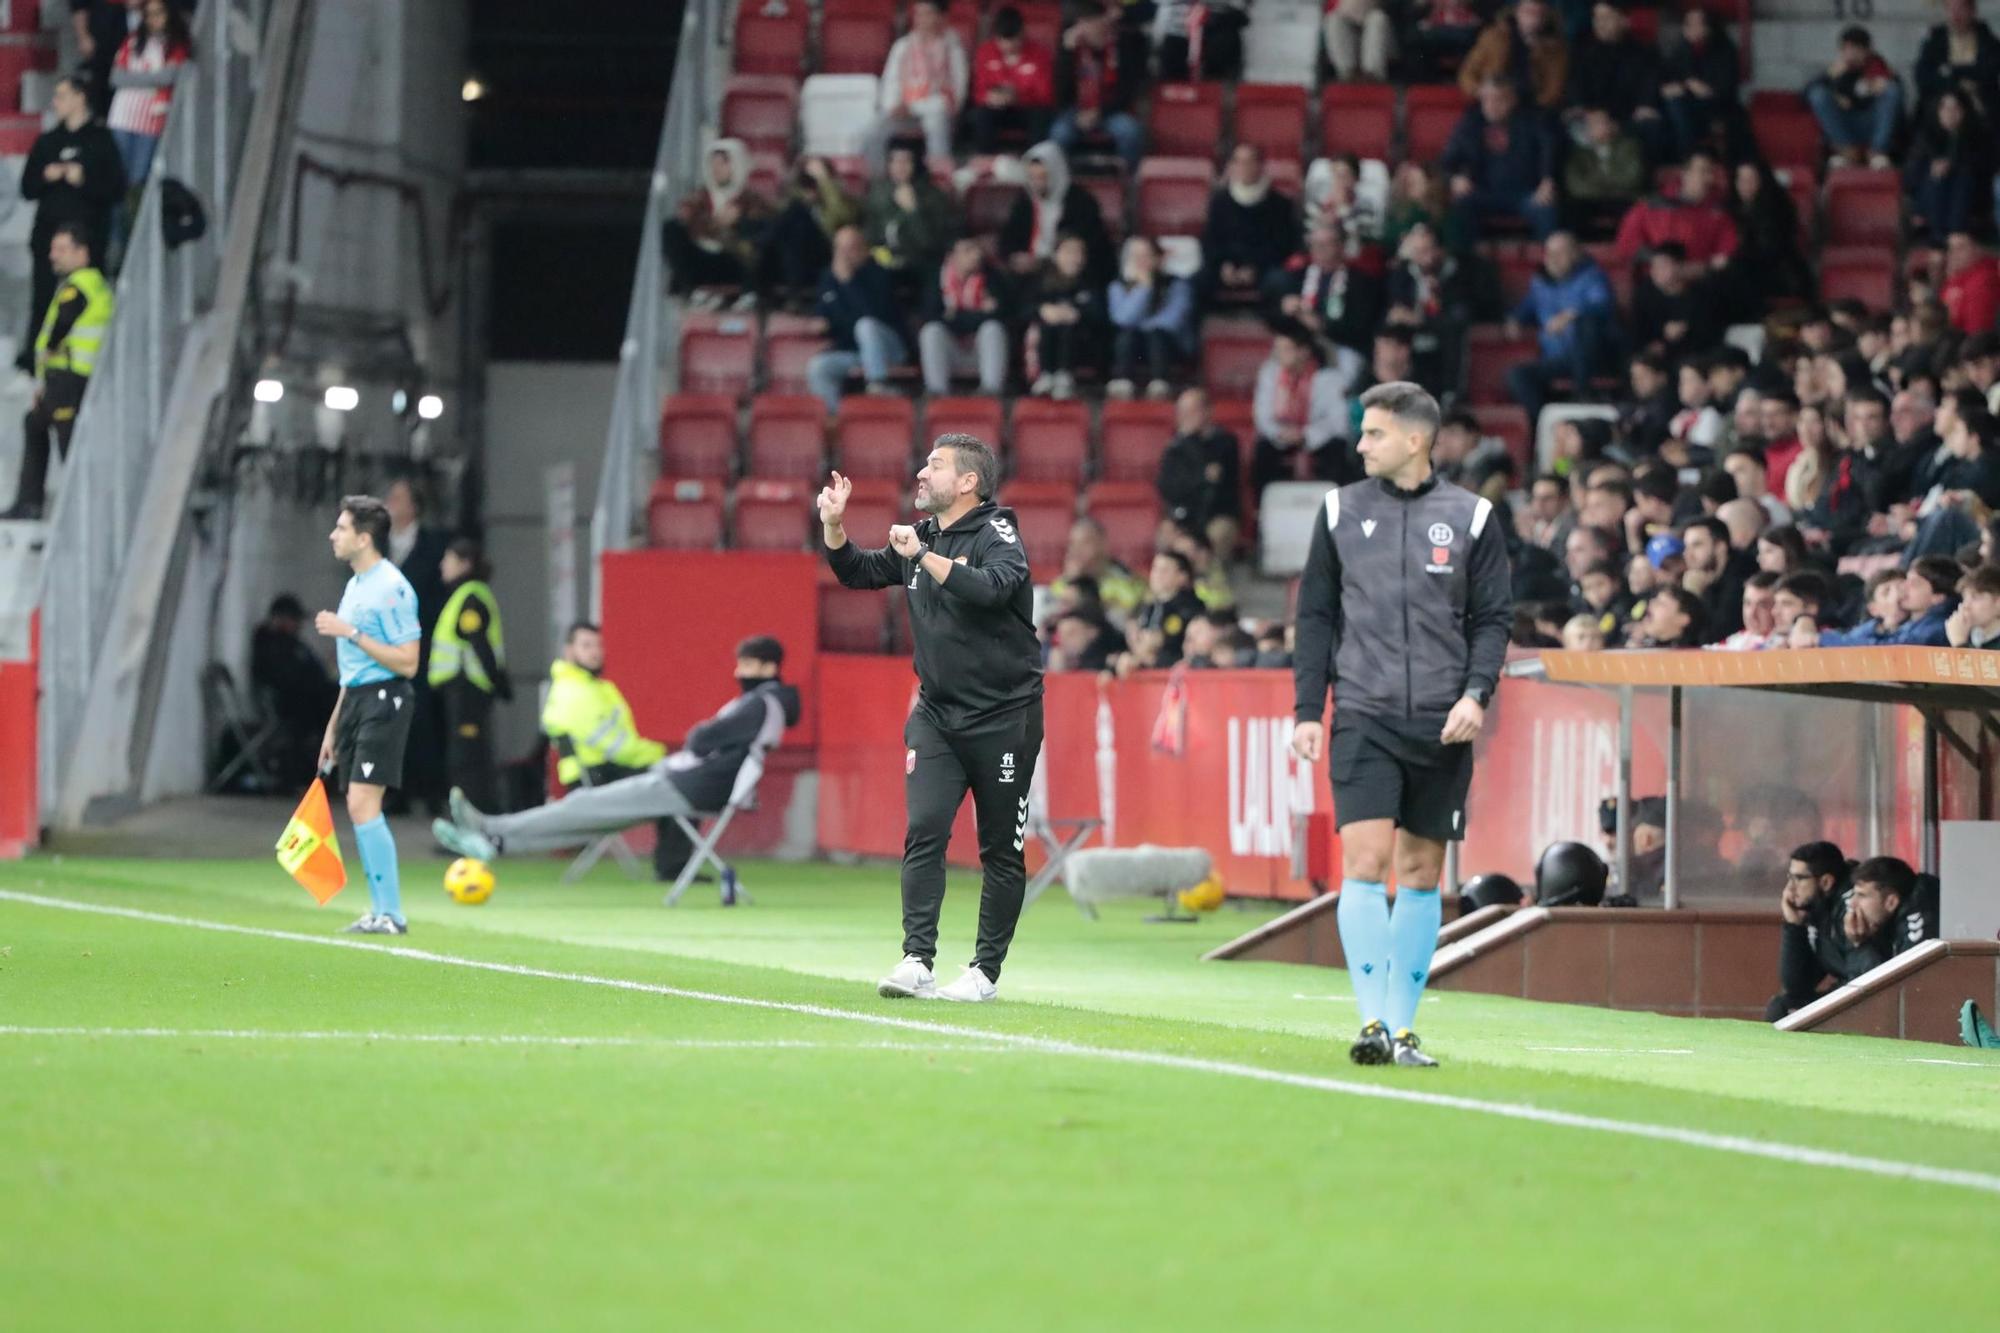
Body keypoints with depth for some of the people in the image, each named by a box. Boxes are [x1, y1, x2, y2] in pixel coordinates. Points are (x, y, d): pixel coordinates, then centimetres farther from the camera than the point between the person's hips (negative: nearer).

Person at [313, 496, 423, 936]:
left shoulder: (391, 588, -13)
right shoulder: (354, 586, 17)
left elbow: (406, 662, -17)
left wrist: (351, 633, -20)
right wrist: (334, 727, 24)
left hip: (383, 702, -9)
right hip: (354, 700, 9)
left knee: (363, 804, -16)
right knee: (359, 810, 7)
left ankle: (391, 913, -14)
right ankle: (379, 911, 10)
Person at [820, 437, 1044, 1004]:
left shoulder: (997, 536, -10)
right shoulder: (921, 537, 10)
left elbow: (993, 588, -31)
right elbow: (859, 573, 21)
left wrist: (925, 557, -34)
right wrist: (834, 527, 4)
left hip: (1003, 717, -5)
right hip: (936, 713, 5)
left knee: (1000, 850, 2)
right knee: (924, 832, -10)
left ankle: (985, 970, 9)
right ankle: (917, 961, -17)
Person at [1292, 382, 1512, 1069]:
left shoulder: (1470, 517, 4)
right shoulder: (1341, 511, 7)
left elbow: (1493, 618, 6)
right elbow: (1316, 617, 10)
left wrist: (1477, 692, -9)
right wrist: (1308, 711, 4)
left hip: (1441, 727, 1)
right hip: (1363, 717, -1)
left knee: (1422, 871, 4)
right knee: (1365, 860, -13)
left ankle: (1402, 1025, 11)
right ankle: (1373, 1020, -16)